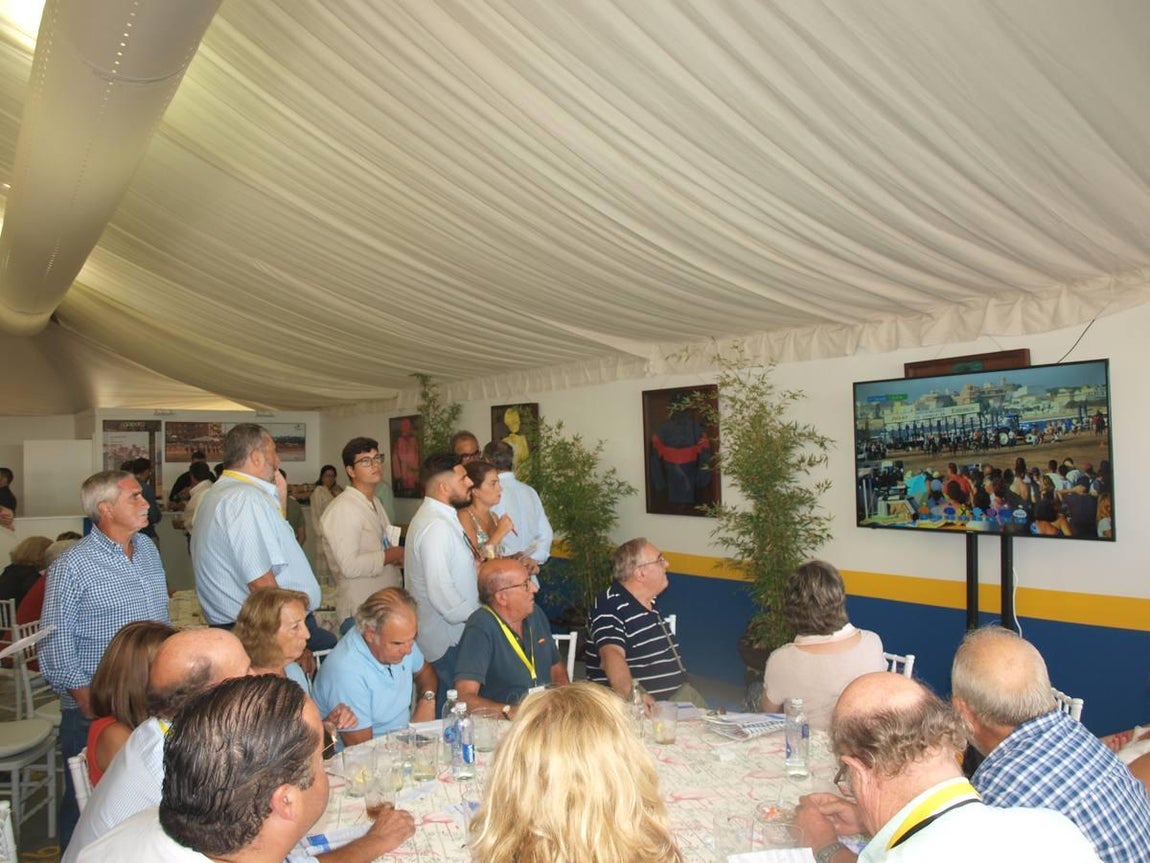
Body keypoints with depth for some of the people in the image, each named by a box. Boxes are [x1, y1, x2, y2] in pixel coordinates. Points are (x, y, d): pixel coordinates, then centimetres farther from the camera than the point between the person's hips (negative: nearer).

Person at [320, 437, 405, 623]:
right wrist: (390, 555, -14)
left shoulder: (374, 503, 14)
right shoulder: (343, 509, -17)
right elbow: (350, 566, -25)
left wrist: (399, 556, 2)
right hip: (362, 610, -9)